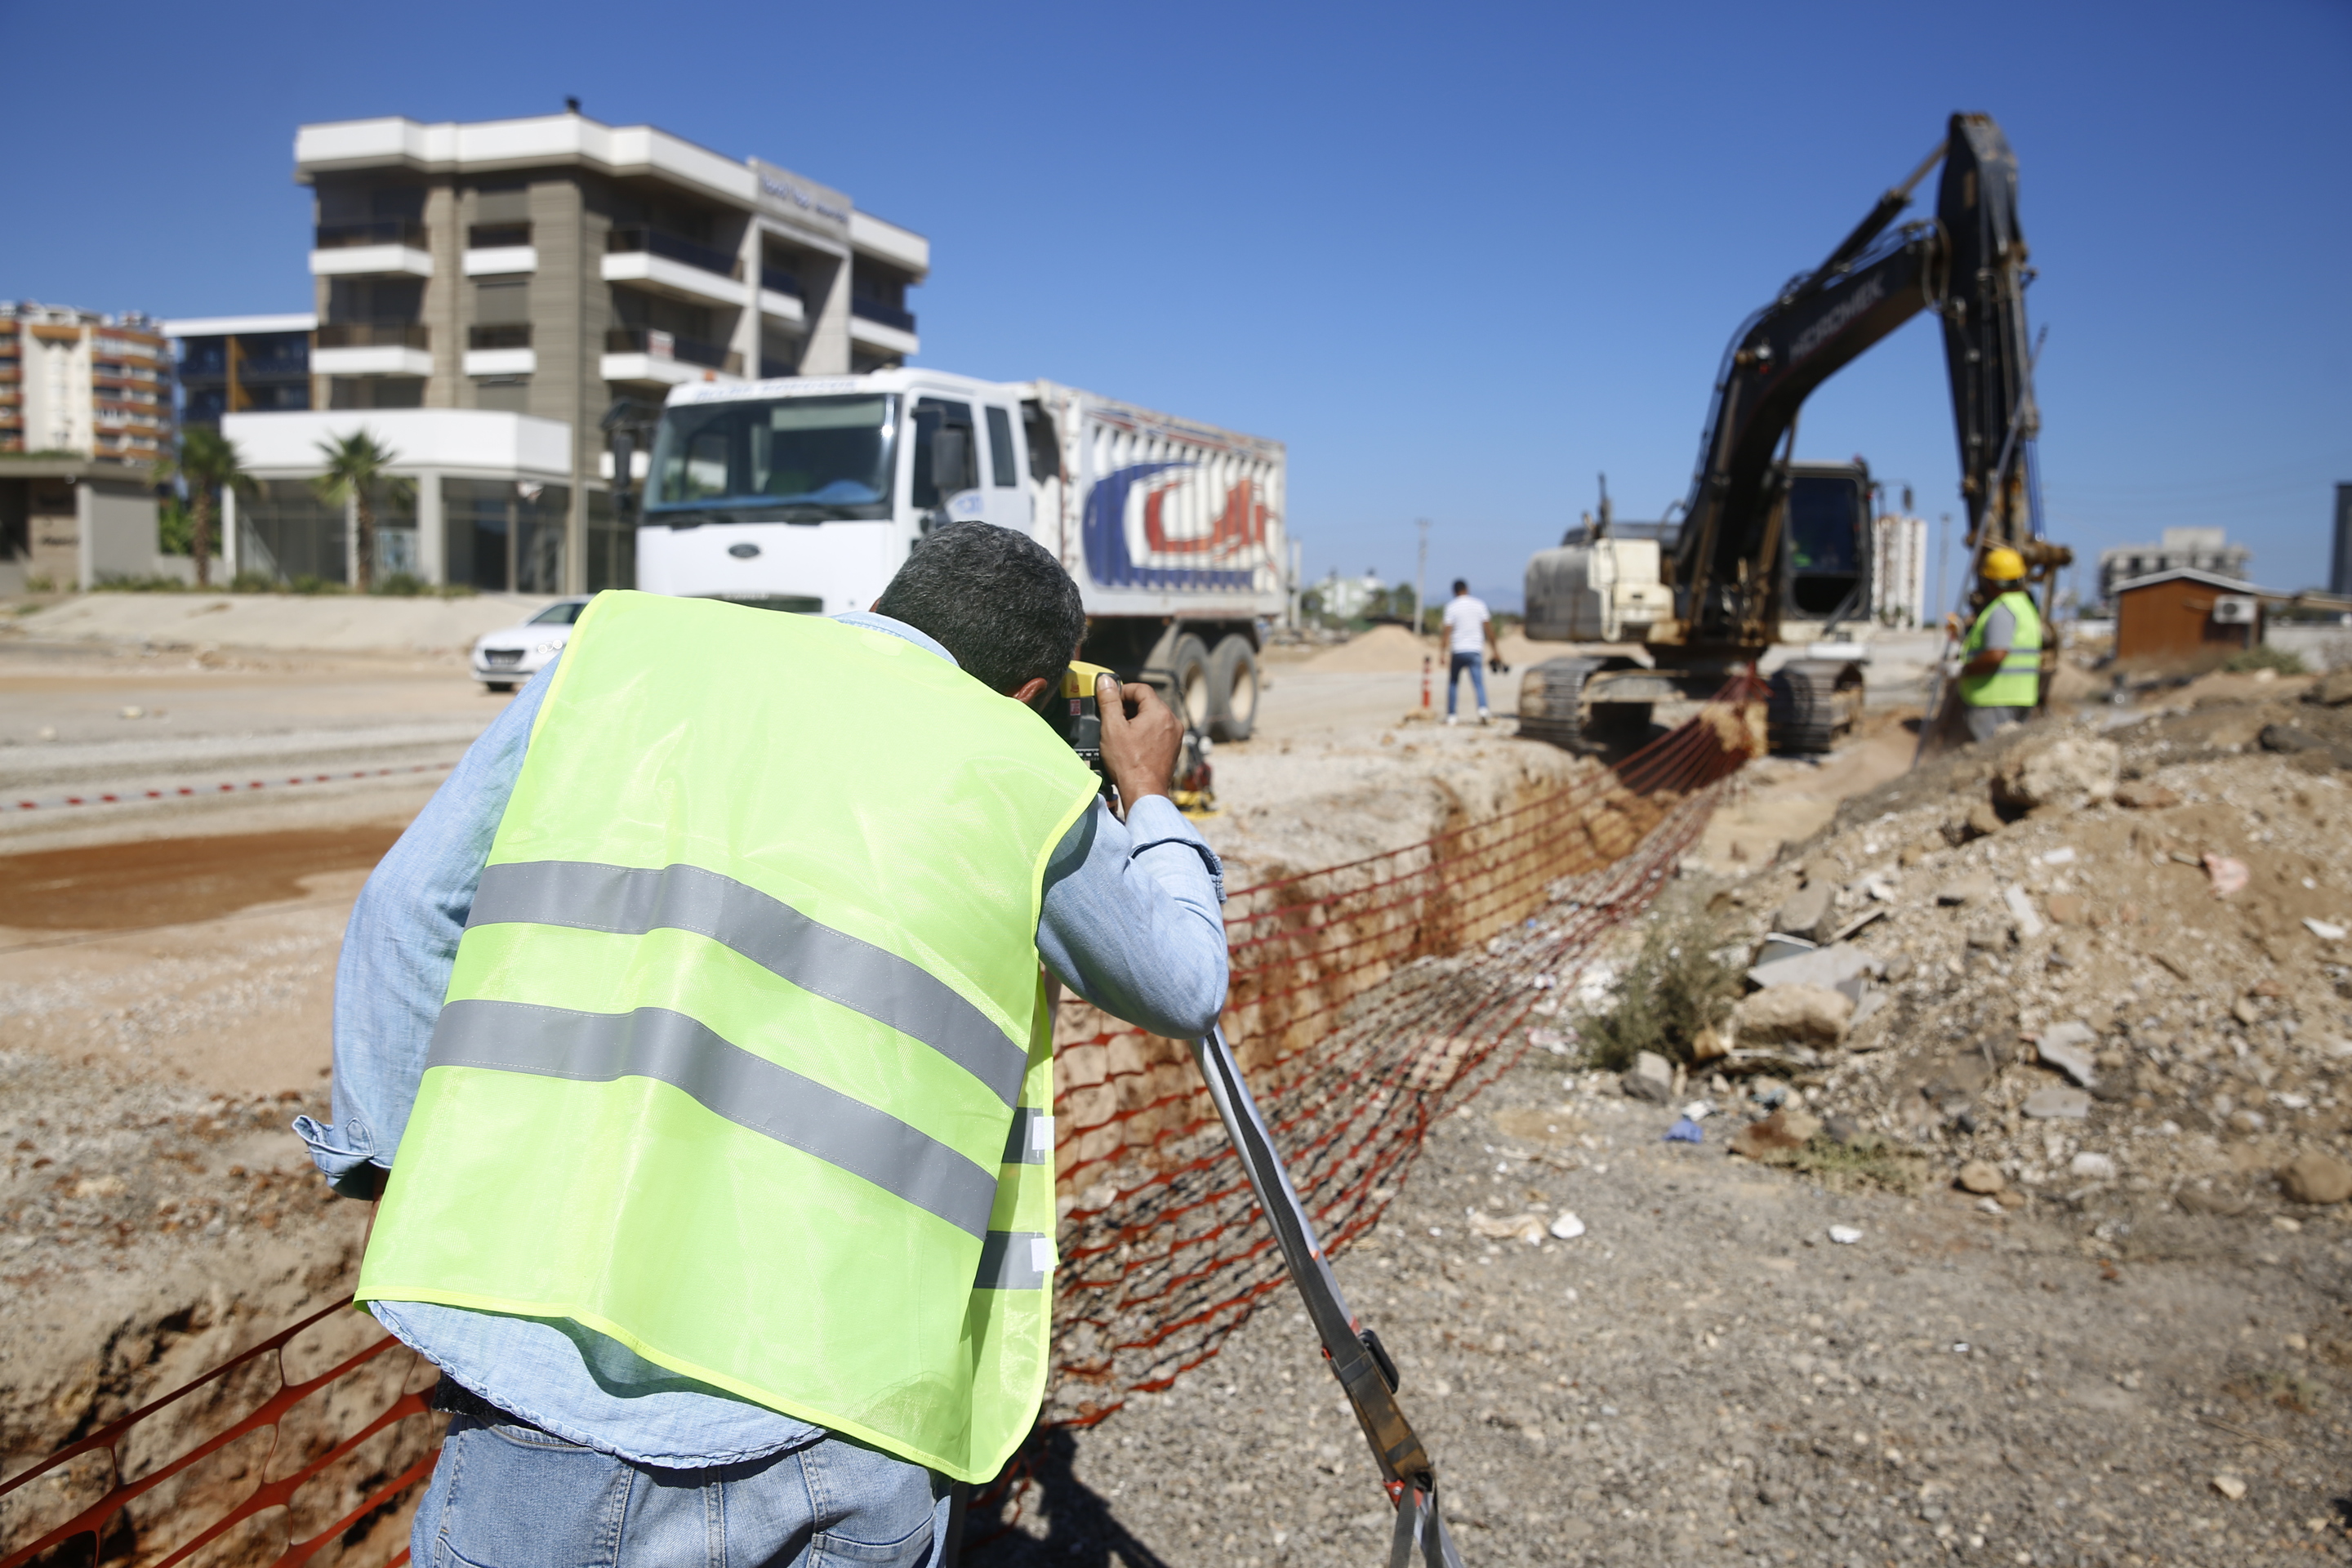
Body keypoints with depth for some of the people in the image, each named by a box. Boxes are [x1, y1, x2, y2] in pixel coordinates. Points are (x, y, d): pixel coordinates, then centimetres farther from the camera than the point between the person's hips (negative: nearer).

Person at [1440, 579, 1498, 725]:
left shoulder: (1451, 606, -1)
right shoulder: (1479, 604, 5)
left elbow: (1448, 631, -7)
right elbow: (1488, 629, 4)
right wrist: (1495, 650, 10)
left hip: (1458, 651, -1)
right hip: (1475, 650, 1)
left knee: (1453, 683, 15)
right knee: (1479, 684, -5)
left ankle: (1451, 715, 15)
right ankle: (1483, 709, -30)